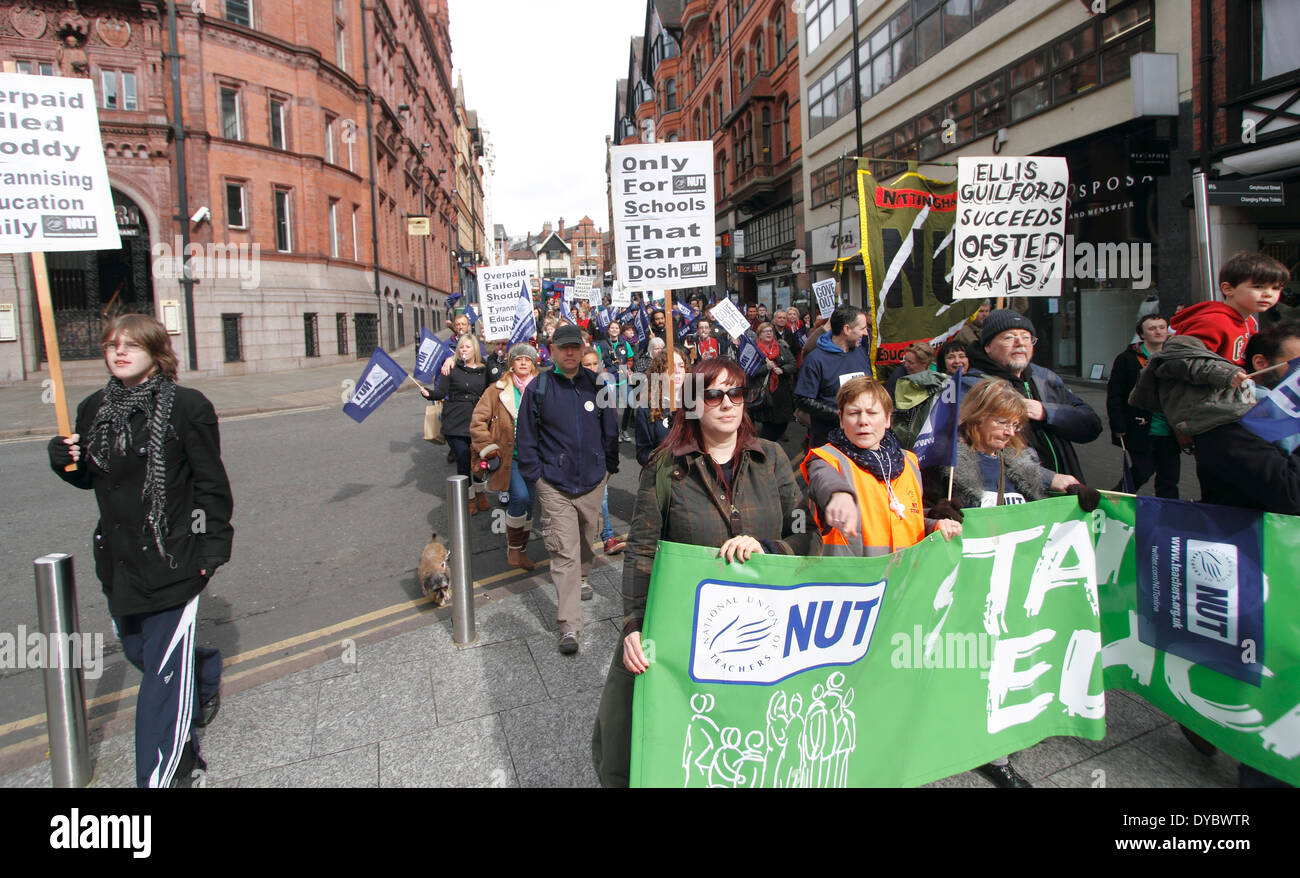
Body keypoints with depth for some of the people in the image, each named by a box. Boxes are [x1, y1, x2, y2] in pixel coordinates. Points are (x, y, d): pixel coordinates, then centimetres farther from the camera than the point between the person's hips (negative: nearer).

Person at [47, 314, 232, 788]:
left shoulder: (186, 406, -11)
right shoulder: (93, 409, 6)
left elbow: (212, 485, -8)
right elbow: (89, 478, 17)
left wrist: (213, 548, -9)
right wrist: (66, 460, -5)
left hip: (172, 558, -6)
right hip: (117, 559, 7)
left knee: (164, 670, -2)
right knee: (138, 651, 21)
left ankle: (160, 775, 9)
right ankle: (205, 669, 52)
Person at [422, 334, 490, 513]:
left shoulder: (484, 370, 11)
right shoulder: (452, 369, 1)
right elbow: (441, 391, -5)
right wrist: (428, 393, -23)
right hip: (456, 423, -2)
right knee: (463, 461, -4)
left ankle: (480, 493, 27)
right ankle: (469, 497, 15)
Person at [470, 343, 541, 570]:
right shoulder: (498, 389, -1)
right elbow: (478, 421, 1)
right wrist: (488, 449, -6)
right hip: (508, 455, -3)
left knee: (528, 502, 7)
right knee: (520, 496, -19)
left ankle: (521, 550, 23)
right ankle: (513, 548, 0)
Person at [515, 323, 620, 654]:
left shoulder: (595, 385, 3)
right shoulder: (538, 388, -4)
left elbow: (610, 429, 11)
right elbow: (525, 436, 1)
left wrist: (609, 466, 11)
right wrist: (535, 474, -3)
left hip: (593, 481, 3)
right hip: (555, 485, -3)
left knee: (587, 537, 21)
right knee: (564, 552, -7)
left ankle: (582, 576, 51)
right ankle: (569, 626, -5)